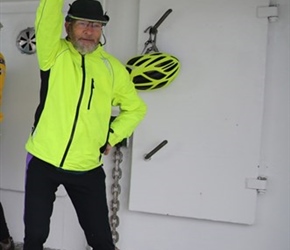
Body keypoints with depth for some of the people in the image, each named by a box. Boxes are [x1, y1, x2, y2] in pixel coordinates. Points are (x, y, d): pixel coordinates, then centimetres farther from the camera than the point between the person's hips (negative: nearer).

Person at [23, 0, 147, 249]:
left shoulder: (112, 67, 2)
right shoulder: (54, 54, -3)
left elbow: (136, 108, 12)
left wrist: (112, 136, 1)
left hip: (87, 168, 1)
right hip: (43, 161, -1)